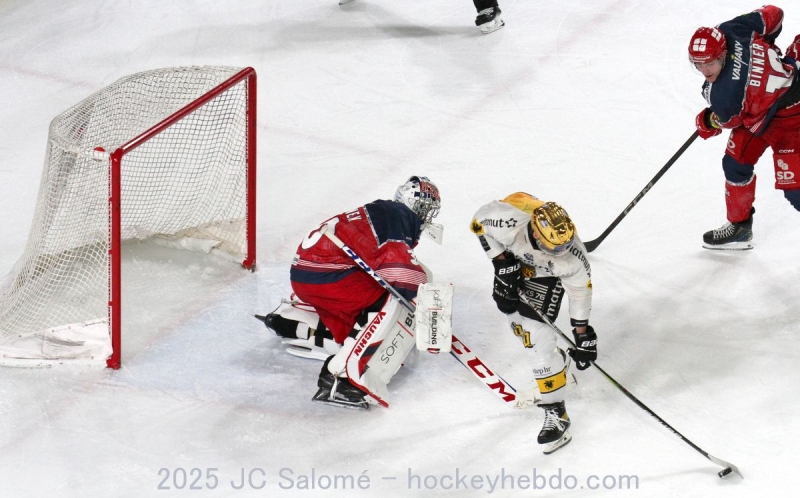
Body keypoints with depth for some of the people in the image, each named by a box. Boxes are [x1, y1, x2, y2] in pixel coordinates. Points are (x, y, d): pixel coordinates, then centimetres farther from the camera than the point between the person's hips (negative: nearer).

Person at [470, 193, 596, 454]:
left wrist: (583, 334, -16)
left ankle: (555, 412, -11)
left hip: (546, 274, -4)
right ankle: (552, 359, 45)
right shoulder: (509, 219, -41)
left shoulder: (570, 253, -37)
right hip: (515, 258, 4)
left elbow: (580, 289, -21)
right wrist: (502, 263, -21)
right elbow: (480, 222, -19)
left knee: (537, 333, -15)